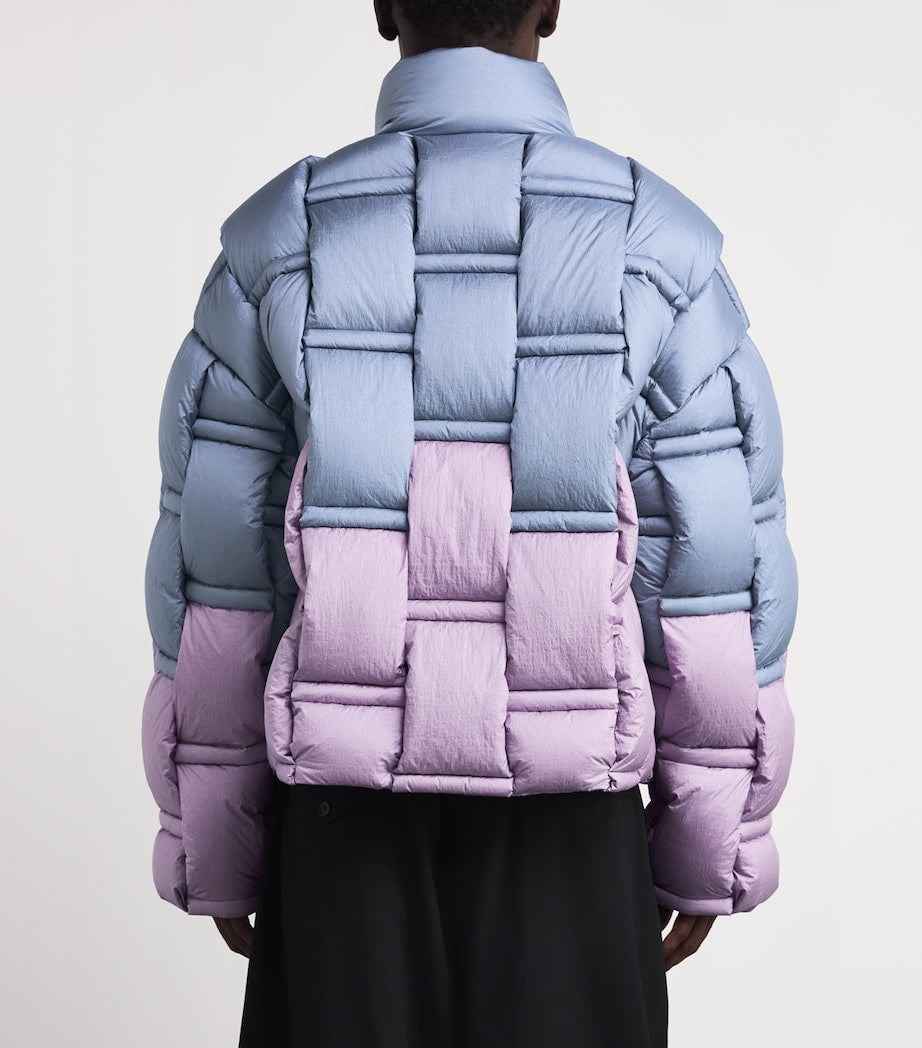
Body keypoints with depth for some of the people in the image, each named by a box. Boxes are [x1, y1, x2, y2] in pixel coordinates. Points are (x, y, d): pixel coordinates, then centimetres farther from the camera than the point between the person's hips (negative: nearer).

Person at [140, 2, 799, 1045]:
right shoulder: (658, 245, -8)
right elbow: (720, 580, -7)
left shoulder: (276, 242, -6)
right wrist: (709, 853, 6)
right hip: (570, 828, 0)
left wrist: (211, 856, 8)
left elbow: (209, 580, -4)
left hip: (345, 814, 1)